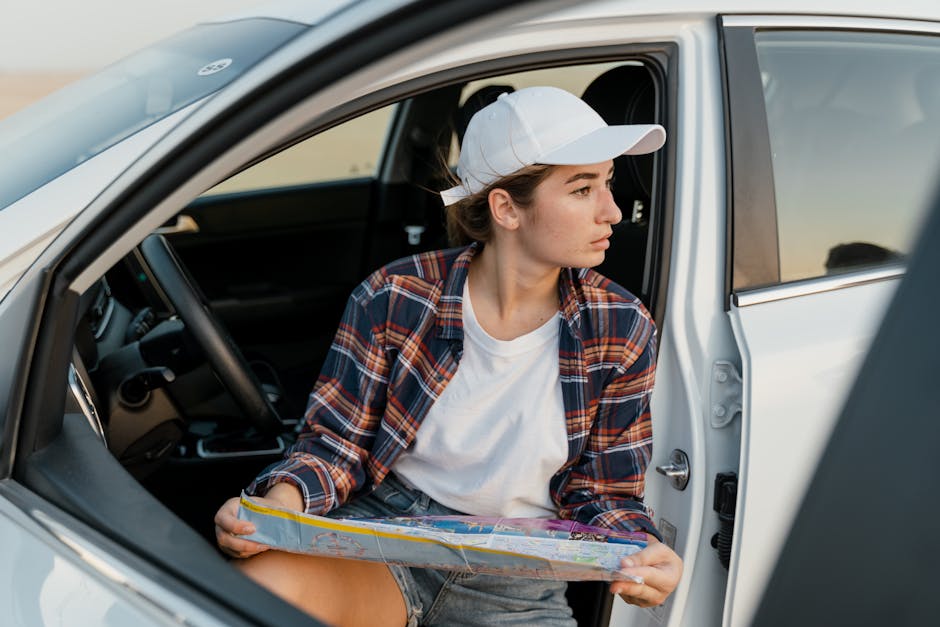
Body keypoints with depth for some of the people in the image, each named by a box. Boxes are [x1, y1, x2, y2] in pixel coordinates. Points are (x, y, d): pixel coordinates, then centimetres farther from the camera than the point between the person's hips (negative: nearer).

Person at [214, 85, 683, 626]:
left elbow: (605, 493, 5)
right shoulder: (394, 299, -6)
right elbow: (338, 442, 1)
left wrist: (641, 551, -18)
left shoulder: (623, 332, -1)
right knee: (258, 582, -33)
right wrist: (283, 500, -22)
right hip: (381, 532, -2)